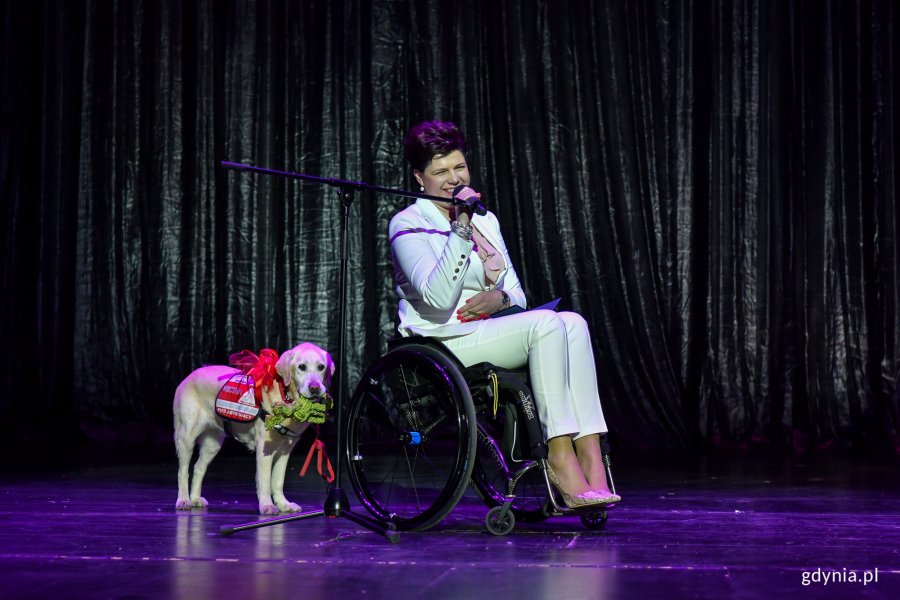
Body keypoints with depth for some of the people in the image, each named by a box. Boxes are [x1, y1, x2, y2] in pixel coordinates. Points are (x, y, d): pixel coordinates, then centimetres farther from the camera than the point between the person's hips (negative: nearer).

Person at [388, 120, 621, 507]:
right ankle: (560, 456, -30)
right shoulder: (408, 224, -3)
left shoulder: (486, 220, 19)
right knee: (547, 324, -29)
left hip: (492, 331, 7)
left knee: (573, 322, -23)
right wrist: (460, 230, -25)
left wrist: (500, 297, -6)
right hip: (441, 342, -6)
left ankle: (590, 456, -32)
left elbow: (517, 293, 19)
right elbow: (438, 298, -19)